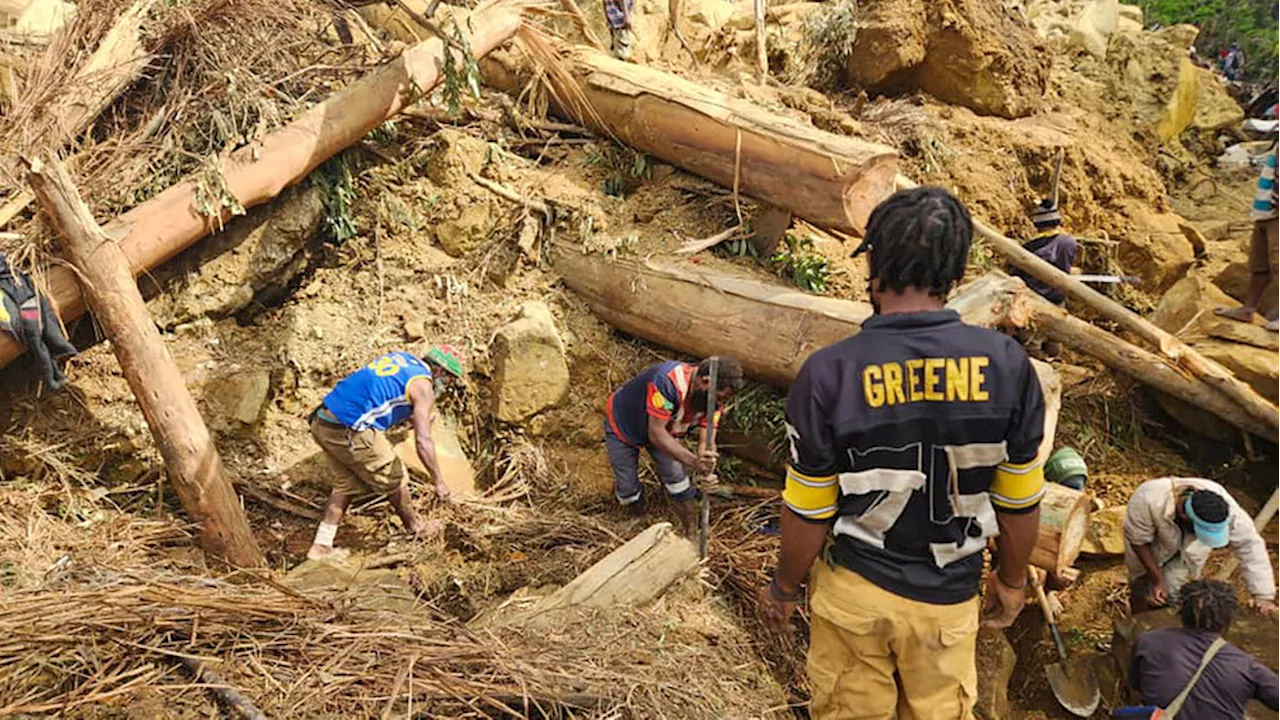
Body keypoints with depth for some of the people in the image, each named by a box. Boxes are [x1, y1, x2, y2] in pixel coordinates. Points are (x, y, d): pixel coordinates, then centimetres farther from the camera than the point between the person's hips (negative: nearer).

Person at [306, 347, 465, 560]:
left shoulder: (399, 358, 18)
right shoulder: (422, 387, -5)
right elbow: (423, 441, -12)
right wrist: (439, 481, -4)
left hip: (321, 422, 8)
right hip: (350, 433, -8)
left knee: (348, 482, 23)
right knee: (394, 479, 12)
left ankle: (321, 546, 22)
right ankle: (416, 528, 32)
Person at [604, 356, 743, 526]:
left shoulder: (713, 398, -23)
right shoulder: (667, 381, -44)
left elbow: (706, 441, -25)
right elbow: (656, 433, -43)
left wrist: (706, 469, -47)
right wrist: (693, 461, -54)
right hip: (622, 425, -5)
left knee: (676, 476, -7)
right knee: (628, 487, -3)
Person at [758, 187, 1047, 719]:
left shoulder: (828, 373, -22)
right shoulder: (1006, 365, -16)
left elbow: (808, 512, -14)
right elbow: (1020, 501, -5)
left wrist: (784, 588, 5)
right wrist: (1011, 580, 14)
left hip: (853, 591, -1)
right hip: (949, 598, 2)